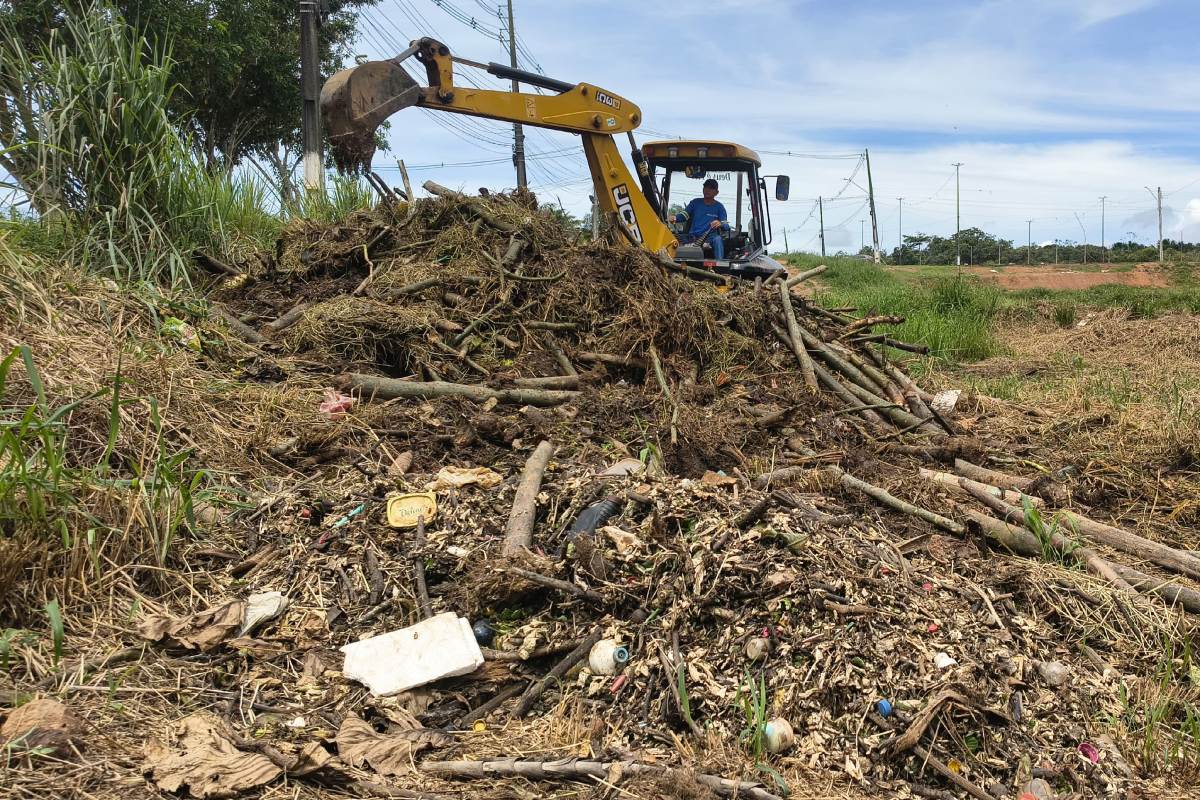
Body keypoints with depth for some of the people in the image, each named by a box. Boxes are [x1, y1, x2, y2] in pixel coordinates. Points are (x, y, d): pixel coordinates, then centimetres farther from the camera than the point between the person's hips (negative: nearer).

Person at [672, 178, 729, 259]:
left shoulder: (719, 207, 9)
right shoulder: (696, 202, 15)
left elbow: (726, 226, 0)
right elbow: (684, 215, 7)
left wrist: (720, 224, -25)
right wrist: (675, 218, -17)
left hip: (710, 237, -1)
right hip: (693, 237, 2)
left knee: (717, 239, -35)